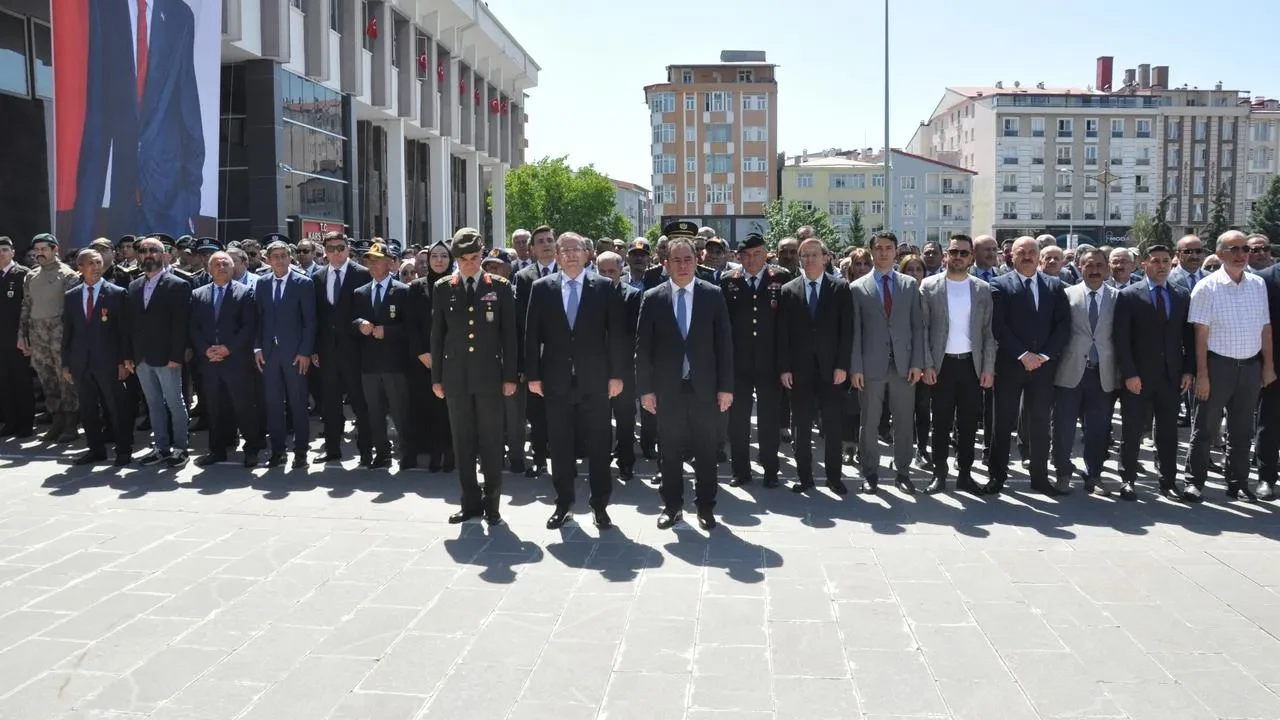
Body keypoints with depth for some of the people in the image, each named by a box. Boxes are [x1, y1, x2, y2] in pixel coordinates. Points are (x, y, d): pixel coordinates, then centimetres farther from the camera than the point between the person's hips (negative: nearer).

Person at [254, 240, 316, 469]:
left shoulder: (303, 283, -2)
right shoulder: (262, 283, 10)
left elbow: (310, 320, -4)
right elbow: (258, 317, 10)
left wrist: (305, 352, -10)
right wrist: (257, 348, 2)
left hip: (295, 353, -3)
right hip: (269, 353, 3)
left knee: (298, 404, 1)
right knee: (273, 405, 7)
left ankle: (300, 452, 9)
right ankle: (277, 451, 15)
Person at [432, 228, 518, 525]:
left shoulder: (500, 286, 1)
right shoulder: (443, 288, 5)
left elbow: (509, 334, 1)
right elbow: (437, 335, 8)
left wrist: (510, 376, -3)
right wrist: (436, 377, 4)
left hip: (489, 375, -2)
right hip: (456, 376, 2)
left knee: (491, 441, 2)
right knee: (463, 442, 7)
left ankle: (492, 503, 12)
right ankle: (471, 501, 17)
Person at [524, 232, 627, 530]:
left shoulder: (604, 287, 1)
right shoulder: (541, 288, 4)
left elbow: (616, 333, 0)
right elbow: (532, 335, 4)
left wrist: (616, 374, -4)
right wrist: (533, 375, -1)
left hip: (595, 380, -1)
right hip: (556, 381, 1)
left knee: (598, 446, 5)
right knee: (560, 447, 8)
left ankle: (600, 506, 16)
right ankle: (563, 504, 21)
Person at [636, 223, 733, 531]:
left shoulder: (713, 295, 1)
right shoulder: (652, 298, 1)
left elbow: (724, 343, 1)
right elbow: (643, 347, 1)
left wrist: (726, 386, -3)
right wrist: (645, 389, -4)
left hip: (704, 388, 0)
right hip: (667, 389, 0)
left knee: (705, 451, 7)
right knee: (670, 452, 8)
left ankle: (705, 508, 19)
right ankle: (672, 506, 21)